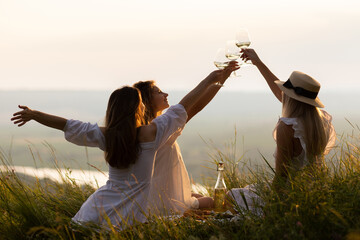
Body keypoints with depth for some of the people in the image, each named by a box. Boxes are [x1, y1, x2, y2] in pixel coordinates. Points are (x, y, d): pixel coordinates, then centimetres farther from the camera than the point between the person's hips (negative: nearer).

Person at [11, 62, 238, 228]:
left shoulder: (105, 136, 1)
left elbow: (66, 125, 8)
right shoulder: (150, 133, -7)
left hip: (97, 209, 3)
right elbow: (183, 107, 0)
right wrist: (211, 79, 8)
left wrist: (33, 114, 20)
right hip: (128, 215, -3)